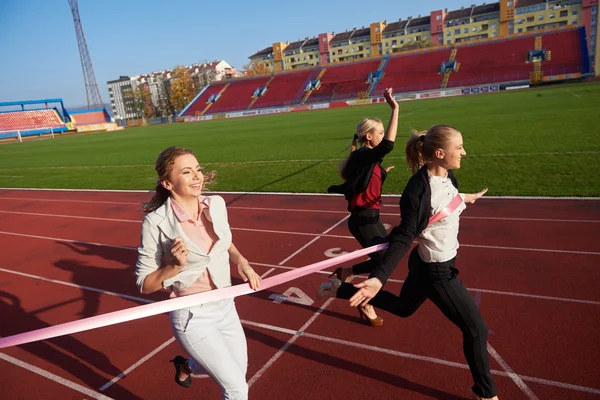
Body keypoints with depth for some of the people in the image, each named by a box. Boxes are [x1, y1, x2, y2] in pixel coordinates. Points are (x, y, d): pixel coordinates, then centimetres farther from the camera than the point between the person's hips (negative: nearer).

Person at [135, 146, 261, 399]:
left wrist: (240, 260, -4)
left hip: (225, 307, 6)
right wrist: (175, 266, -28)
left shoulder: (216, 204, -6)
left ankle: (185, 366, 50)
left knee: (240, 371, 24)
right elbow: (144, 285, -12)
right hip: (192, 316, -5)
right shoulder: (156, 222, -20)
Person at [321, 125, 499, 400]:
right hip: (435, 271, -9)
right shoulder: (418, 191, -31)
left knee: (402, 308, 30)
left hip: (428, 263, 9)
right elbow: (404, 238, -31)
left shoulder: (447, 176, -5)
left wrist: (463, 198, 34)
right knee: (476, 328, 5)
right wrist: (379, 278, -38)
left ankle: (342, 289, 36)